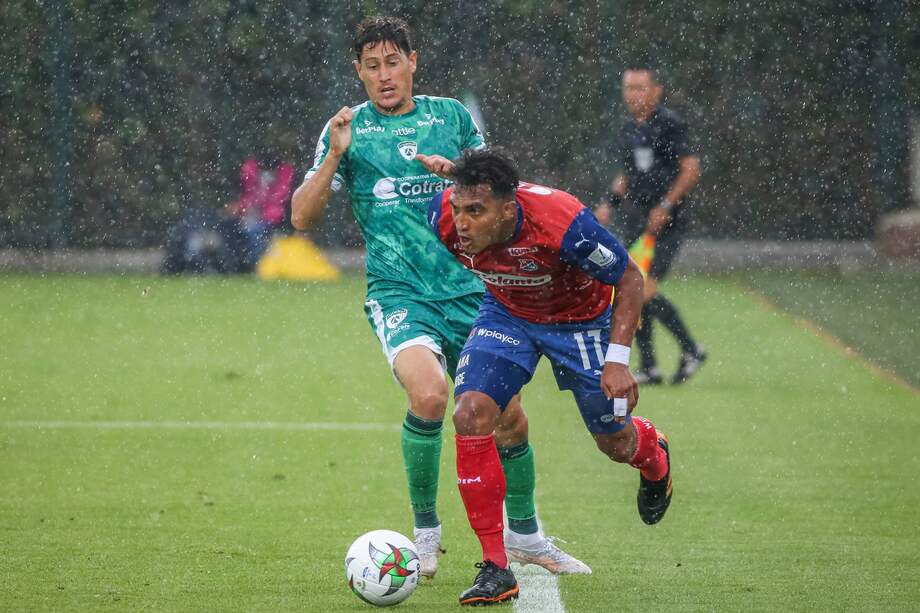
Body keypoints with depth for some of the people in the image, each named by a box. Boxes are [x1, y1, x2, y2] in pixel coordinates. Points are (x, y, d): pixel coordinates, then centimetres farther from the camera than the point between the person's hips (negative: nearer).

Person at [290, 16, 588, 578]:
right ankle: (426, 530, -10)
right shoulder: (349, 130, 5)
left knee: (510, 417, 3)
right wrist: (335, 156, -15)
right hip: (399, 294, -3)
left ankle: (525, 535, 28)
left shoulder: (452, 117, 10)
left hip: (468, 290, 3)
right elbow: (302, 216, -1)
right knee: (429, 393, -29)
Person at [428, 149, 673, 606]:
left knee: (614, 442, 11)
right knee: (471, 413, -21)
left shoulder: (562, 224, -40)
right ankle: (495, 569, -13)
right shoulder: (444, 216, -30)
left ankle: (654, 458, 53)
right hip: (506, 312, 3)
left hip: (580, 319, -3)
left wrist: (617, 358, -27)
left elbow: (629, 279, -24)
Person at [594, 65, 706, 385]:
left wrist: (665, 207, -17)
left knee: (645, 290, -16)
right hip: (637, 215, 8)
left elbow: (691, 169, -14)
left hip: (667, 219, -8)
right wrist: (609, 204, 11)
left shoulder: (669, 124, -10)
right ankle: (649, 367, 11)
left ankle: (691, 350, 0)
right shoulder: (628, 130, 14)